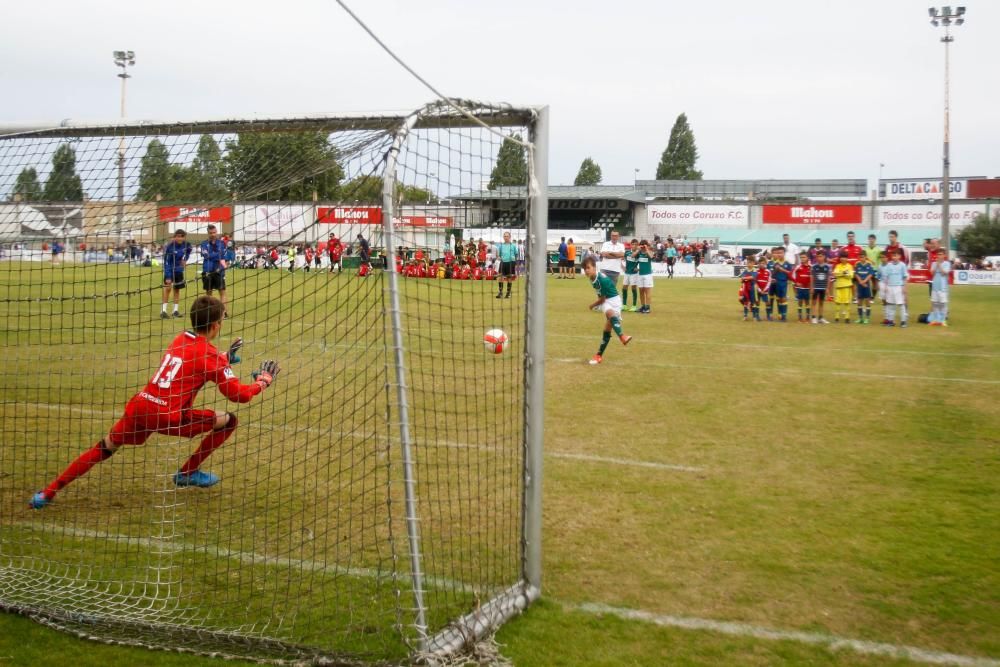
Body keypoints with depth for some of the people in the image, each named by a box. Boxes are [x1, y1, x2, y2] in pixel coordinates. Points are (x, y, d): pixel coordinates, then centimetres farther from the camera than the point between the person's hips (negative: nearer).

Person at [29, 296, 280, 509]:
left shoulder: (181, 338, 15)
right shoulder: (211, 355, -5)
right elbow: (239, 395, -5)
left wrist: (224, 357, 34)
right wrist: (263, 382, 13)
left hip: (139, 406, 7)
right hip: (168, 416, -7)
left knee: (104, 448, 21)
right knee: (228, 421, 7)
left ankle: (48, 493, 15)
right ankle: (187, 473, 19)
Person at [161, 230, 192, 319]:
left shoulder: (186, 244, -11)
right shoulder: (169, 246, -25)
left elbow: (188, 250, 15)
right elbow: (166, 262, -26)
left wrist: (185, 259, 1)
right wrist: (168, 277, -31)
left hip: (179, 270, 5)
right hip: (169, 269, -5)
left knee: (177, 289, 10)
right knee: (168, 288, -15)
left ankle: (176, 310, 18)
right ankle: (163, 310, -12)